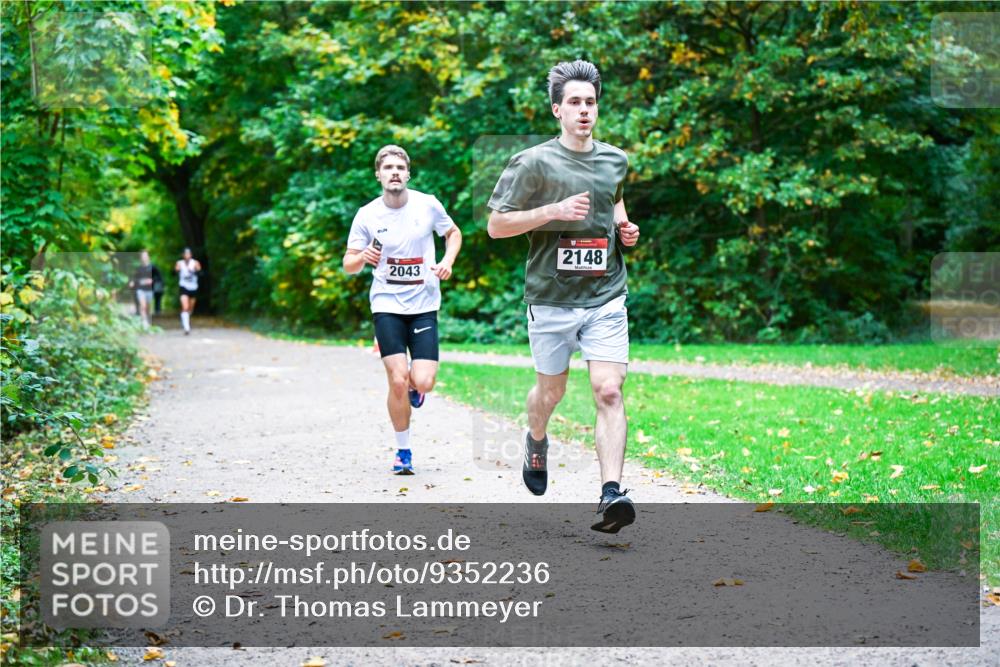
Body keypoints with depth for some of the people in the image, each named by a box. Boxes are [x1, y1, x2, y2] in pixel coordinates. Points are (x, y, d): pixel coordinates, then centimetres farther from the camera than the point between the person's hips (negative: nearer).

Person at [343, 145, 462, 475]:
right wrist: (363, 258, -22)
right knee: (398, 382, -11)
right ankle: (403, 452, 9)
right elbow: (348, 264, 1)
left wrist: (448, 261, -3)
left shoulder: (428, 204, -2)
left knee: (423, 383, -11)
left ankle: (414, 387, 29)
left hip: (424, 304, 1)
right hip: (387, 304, -1)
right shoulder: (367, 215, -4)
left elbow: (453, 232, 16)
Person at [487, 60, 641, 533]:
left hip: (605, 297, 2)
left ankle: (611, 494, -17)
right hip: (552, 298, -2)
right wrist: (554, 210, -18)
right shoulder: (534, 163, -7)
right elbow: (495, 226, -7)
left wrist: (625, 228, 9)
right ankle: (536, 442, 48)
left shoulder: (615, 160, 8)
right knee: (551, 391, 14)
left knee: (609, 391, -12)